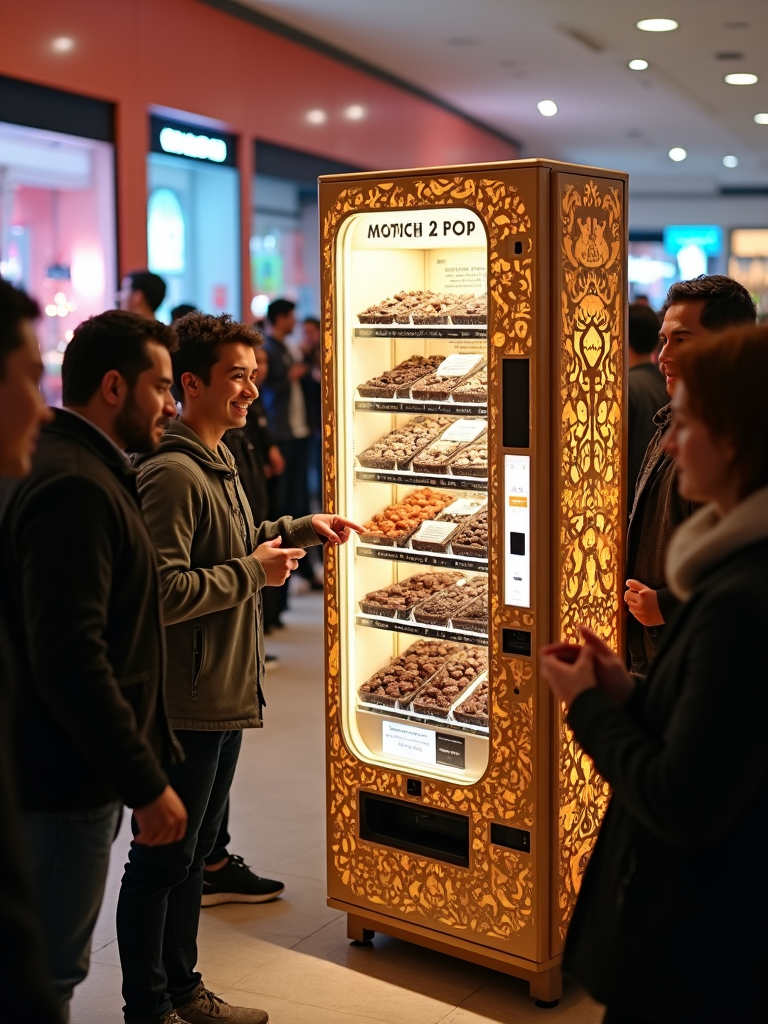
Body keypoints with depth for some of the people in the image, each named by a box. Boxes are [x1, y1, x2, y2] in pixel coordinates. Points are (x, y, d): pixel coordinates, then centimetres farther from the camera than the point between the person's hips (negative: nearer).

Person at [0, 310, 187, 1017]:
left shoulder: (69, 468, 13)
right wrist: (147, 784, -23)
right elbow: (70, 661, -28)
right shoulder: (74, 487, -22)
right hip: (64, 783, -10)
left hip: (63, 771, 10)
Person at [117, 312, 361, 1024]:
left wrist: (302, 529, 14)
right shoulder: (171, 474, -21)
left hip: (222, 697, 10)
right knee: (162, 859, 5)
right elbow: (163, 595, -28)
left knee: (193, 851, 21)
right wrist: (252, 572, -18)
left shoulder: (216, 463, 12)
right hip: (184, 704, -10)